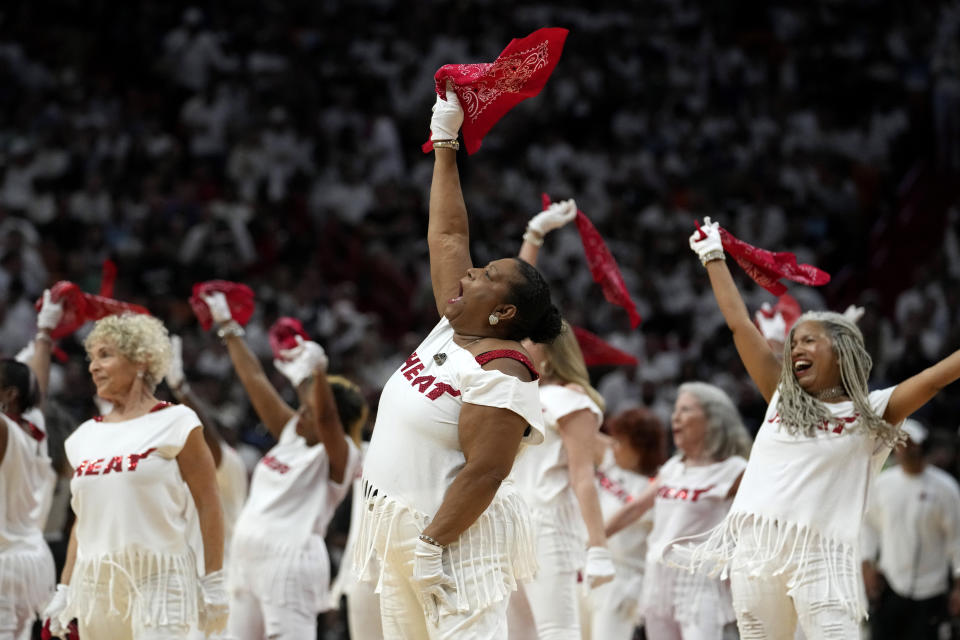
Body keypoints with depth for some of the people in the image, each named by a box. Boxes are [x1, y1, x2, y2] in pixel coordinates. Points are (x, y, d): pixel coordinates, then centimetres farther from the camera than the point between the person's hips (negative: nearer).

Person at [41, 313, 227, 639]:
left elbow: (208, 504, -4)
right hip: (96, 584, 6)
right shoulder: (87, 435, 14)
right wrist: (64, 589, 14)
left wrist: (213, 583, -9)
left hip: (157, 579, -6)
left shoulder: (174, 423, -2)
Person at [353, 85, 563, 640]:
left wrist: (433, 544, -24)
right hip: (402, 532, 10)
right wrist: (445, 147, 18)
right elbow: (447, 235, 16)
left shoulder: (500, 377, -16)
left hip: (458, 539, -10)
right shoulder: (452, 330, 9)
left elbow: (484, 473, -23)